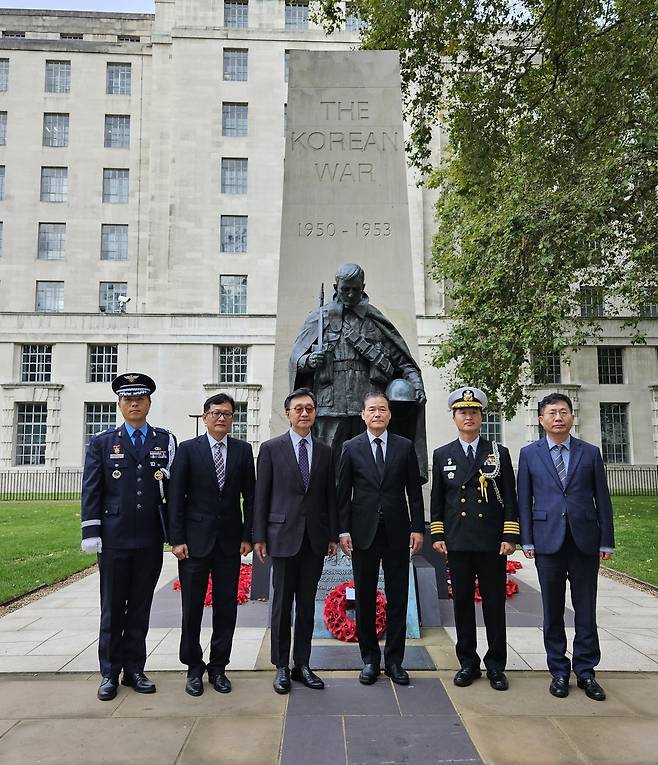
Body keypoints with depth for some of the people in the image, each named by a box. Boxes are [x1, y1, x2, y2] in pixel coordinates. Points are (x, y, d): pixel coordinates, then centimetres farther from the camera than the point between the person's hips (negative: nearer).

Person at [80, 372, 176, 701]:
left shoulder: (166, 441, 6)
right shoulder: (101, 442, 4)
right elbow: (91, 490, 1)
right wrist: (90, 532, -5)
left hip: (151, 540, 1)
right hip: (114, 538, -1)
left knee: (140, 608, 11)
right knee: (112, 609, 8)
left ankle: (134, 670, 23)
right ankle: (110, 673, 22)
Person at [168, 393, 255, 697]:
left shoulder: (243, 450, 5)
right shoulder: (188, 449, -1)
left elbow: (250, 496, 5)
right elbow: (176, 497, -3)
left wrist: (247, 536, 0)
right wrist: (177, 539, -8)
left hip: (230, 541, 2)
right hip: (195, 540, -1)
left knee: (226, 608, 8)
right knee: (192, 608, 7)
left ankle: (218, 667, 23)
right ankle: (194, 669, 24)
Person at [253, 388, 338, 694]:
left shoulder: (325, 451, 9)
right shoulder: (271, 448, -1)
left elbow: (330, 495, 10)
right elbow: (261, 495, -1)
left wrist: (333, 535, 6)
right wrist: (259, 537, -4)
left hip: (315, 538, 3)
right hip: (284, 535, -3)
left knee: (307, 604, 11)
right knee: (282, 603, 6)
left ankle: (302, 665, 22)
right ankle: (281, 667, 19)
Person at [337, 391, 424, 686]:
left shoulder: (405, 446, 4)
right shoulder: (351, 448, 2)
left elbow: (414, 491, 5)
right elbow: (343, 493, 2)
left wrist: (418, 528, -1)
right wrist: (343, 531, -4)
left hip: (396, 532, 1)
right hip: (363, 532, 0)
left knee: (397, 598, 7)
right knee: (365, 598, 8)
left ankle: (394, 660, 20)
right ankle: (370, 659, 22)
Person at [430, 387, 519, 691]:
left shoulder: (499, 453, 5)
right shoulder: (442, 455, 8)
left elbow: (510, 498, 2)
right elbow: (437, 499, 9)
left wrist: (510, 537, -5)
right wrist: (437, 535, 2)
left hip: (492, 541, -1)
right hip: (457, 542, 1)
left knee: (494, 603, 6)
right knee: (462, 602, 7)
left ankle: (496, 665, 18)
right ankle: (468, 663, 20)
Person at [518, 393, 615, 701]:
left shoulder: (590, 452, 5)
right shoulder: (529, 454, 4)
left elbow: (602, 499, 5)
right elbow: (524, 500, 3)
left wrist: (606, 540, 2)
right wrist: (526, 540, -1)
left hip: (585, 541, 1)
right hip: (548, 542, 0)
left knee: (585, 610, 8)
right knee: (553, 612, 8)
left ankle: (585, 671, 21)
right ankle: (559, 671, 21)